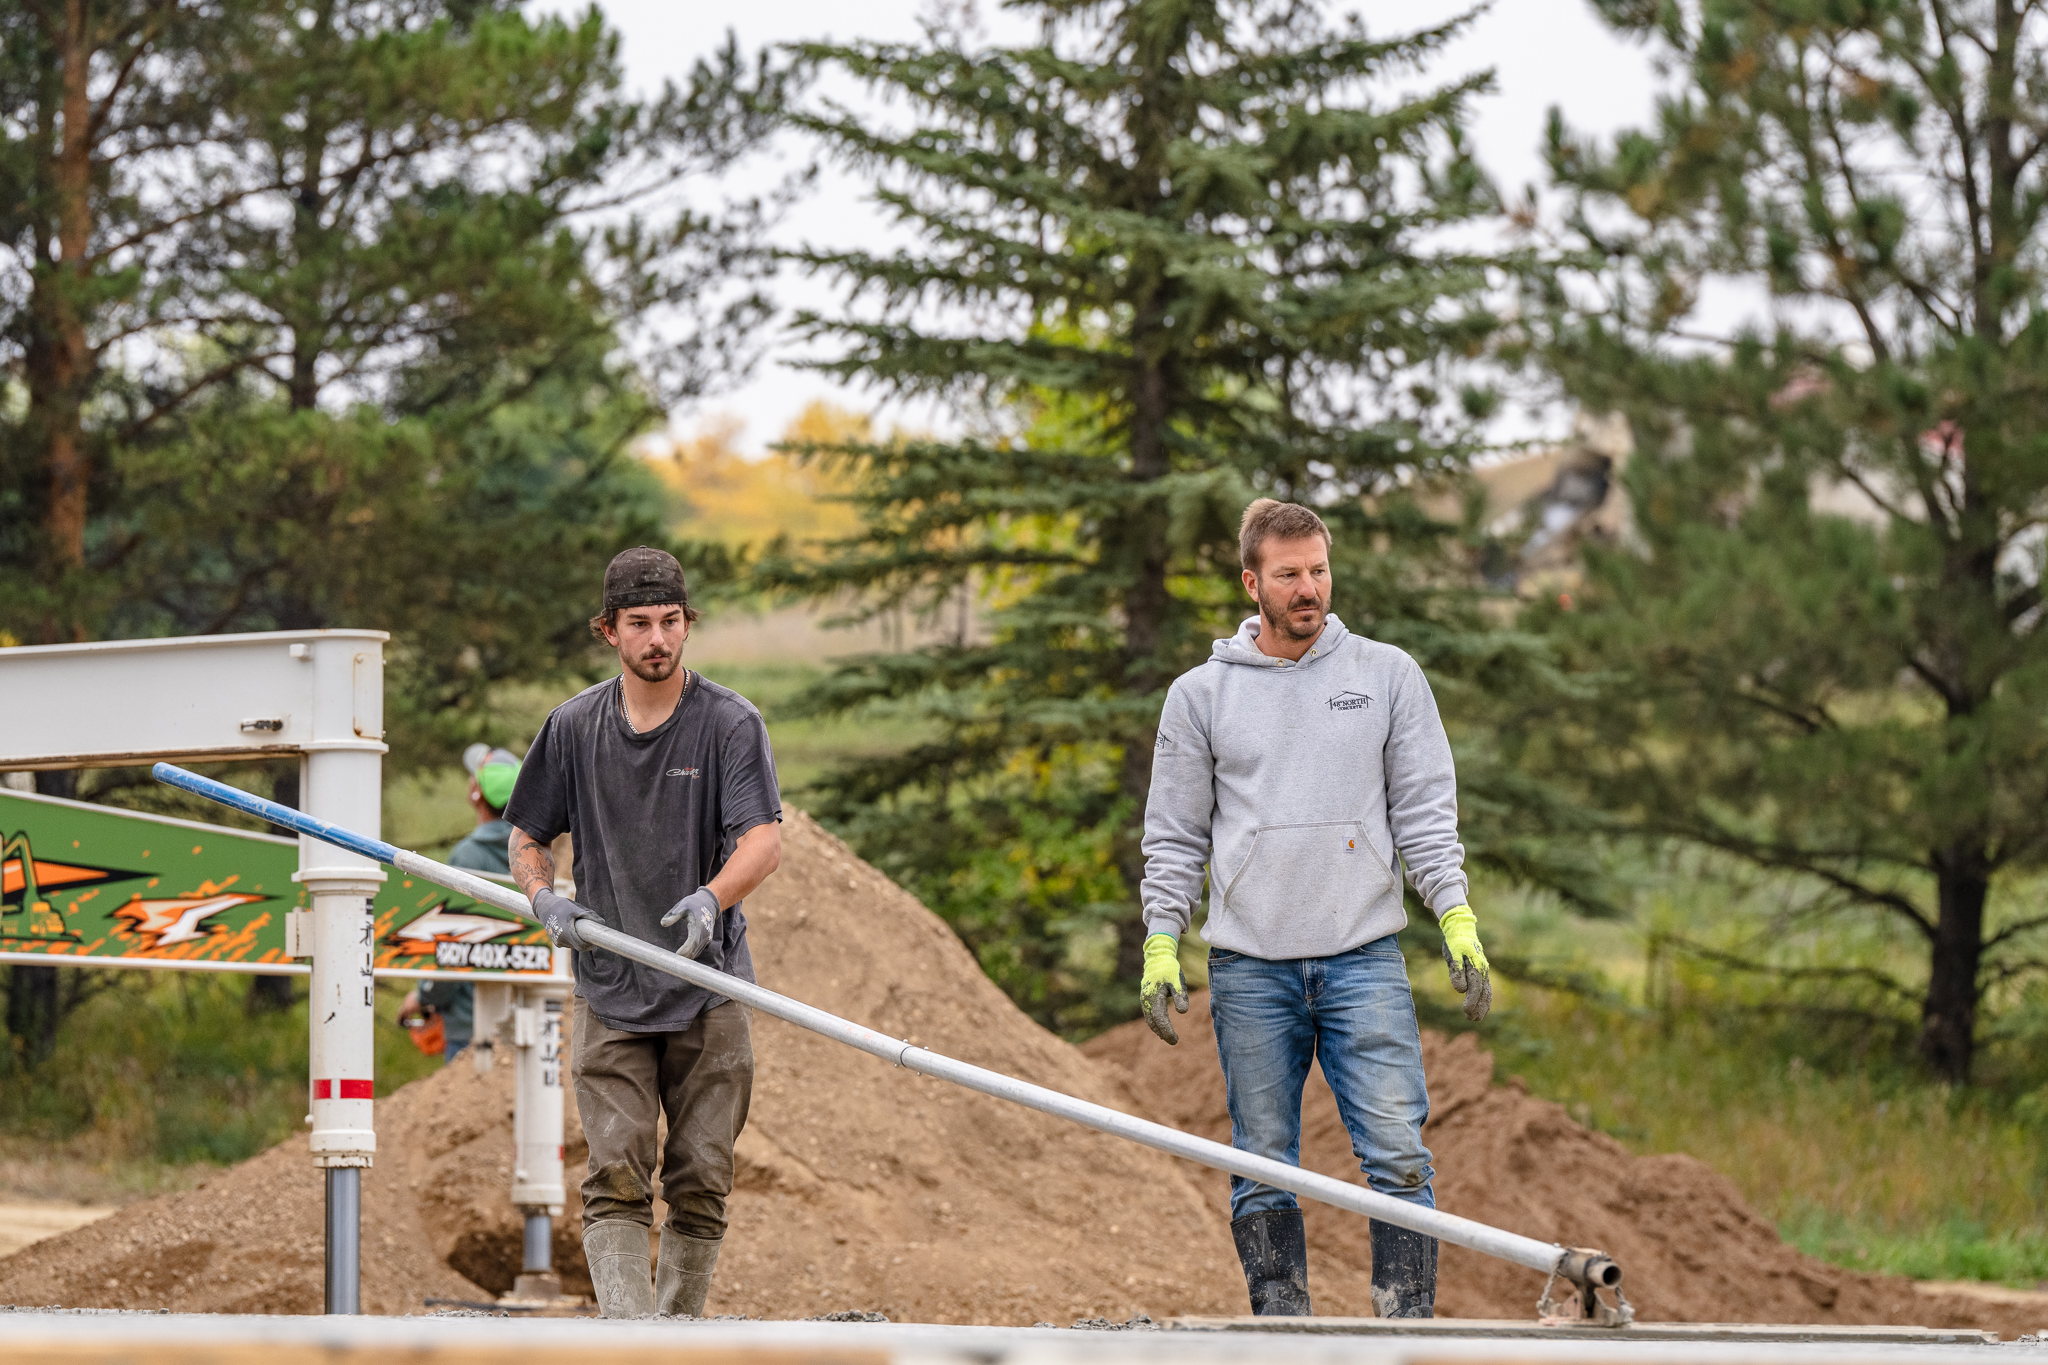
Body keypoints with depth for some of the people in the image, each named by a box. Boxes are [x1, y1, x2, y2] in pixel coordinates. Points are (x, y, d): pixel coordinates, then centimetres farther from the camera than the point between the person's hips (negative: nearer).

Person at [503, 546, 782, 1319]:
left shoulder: (730, 723, -2)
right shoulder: (574, 727, 7)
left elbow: (764, 841, -13)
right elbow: (526, 840, 16)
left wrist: (712, 897, -34)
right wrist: (545, 899, -7)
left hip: (708, 989, -1)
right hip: (609, 993, 1)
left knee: (700, 1182, 2)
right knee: (616, 1175, -12)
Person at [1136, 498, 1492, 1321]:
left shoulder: (1387, 676, 6)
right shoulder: (1201, 695, 6)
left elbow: (1426, 813, 6)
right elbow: (1174, 836, 10)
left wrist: (1457, 922, -5)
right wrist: (1160, 951, 1)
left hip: (1363, 957, -1)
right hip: (1249, 968, 1)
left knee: (1397, 1154, -9)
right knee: (1263, 1169, 3)